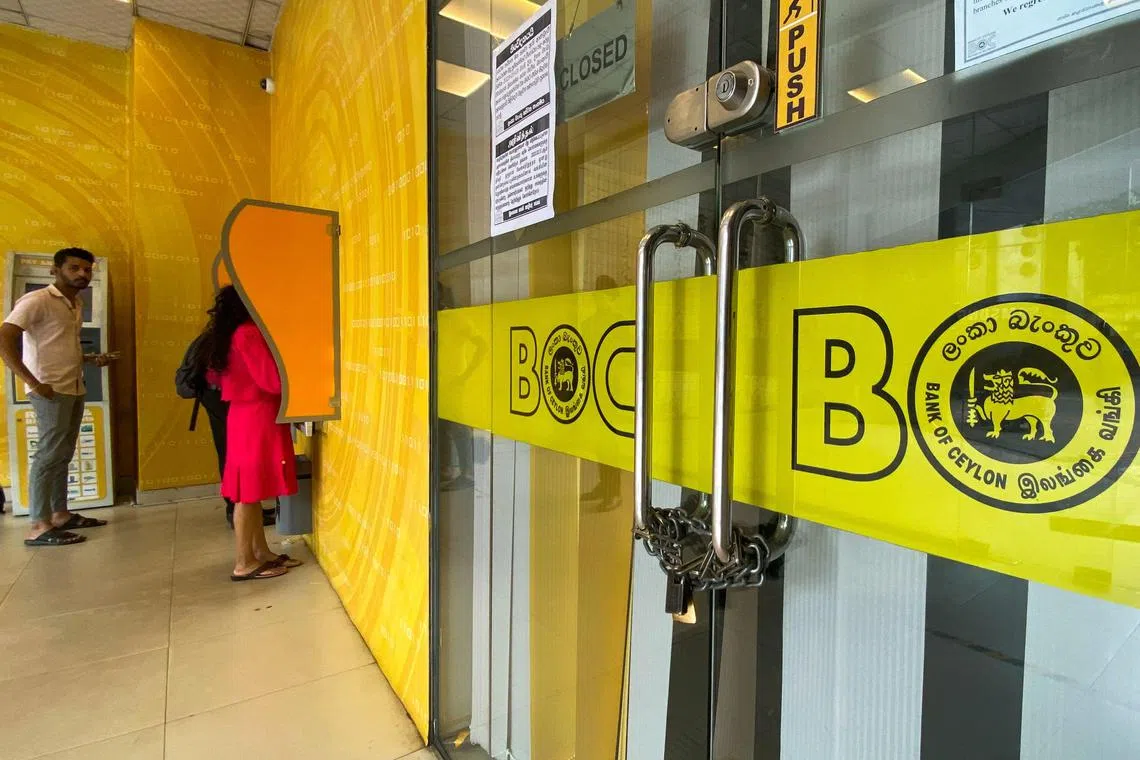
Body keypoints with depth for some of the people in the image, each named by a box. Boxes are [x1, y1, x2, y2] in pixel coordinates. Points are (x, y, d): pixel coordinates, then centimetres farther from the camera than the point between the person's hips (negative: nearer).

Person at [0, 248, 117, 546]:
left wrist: (92, 359, 7)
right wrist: (34, 383, -21)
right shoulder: (37, 300, -10)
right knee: (50, 454, -7)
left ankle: (60, 514, 21)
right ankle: (39, 527, -1)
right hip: (51, 390, -8)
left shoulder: (76, 304, 15)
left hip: (74, 389, 8)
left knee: (63, 454, 12)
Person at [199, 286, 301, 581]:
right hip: (256, 418, -10)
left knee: (251, 491, 13)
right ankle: (244, 564, 6)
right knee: (249, 493, -3)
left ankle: (262, 552, 23)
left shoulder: (228, 335, 12)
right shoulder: (249, 334, -17)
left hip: (245, 415, 10)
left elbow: (213, 376, 21)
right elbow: (274, 380, -22)